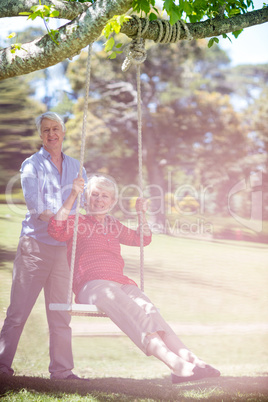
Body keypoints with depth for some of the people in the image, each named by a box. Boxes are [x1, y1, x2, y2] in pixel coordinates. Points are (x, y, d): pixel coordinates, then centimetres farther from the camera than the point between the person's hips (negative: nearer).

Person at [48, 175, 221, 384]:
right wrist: (72, 196, -15)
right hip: (92, 286, -5)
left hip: (122, 284, 6)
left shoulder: (113, 225, 30)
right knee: (137, 315, -33)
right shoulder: (78, 222, 12)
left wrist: (142, 212, 27)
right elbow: (56, 229, -10)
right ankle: (176, 365, -52)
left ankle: (191, 360, -47)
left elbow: (142, 239, 42)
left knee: (150, 311, -27)